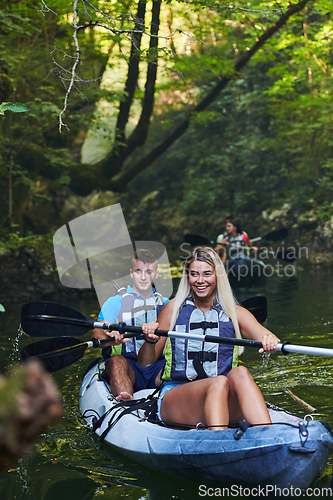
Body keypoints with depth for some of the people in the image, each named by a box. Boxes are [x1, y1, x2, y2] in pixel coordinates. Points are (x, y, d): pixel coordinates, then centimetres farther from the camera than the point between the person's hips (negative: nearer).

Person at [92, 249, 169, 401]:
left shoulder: (165, 304, 20)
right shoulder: (115, 303, 10)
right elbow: (97, 332, -5)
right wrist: (110, 339, -30)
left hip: (159, 365, 2)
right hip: (129, 365, -2)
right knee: (116, 360, -35)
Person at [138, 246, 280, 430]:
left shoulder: (235, 314, 13)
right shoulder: (174, 308, 11)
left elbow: (263, 336, -6)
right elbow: (145, 362, 8)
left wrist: (269, 340, -30)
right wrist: (150, 340, -14)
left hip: (226, 404, 1)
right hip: (175, 396, -1)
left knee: (240, 373, -32)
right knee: (219, 383, -33)